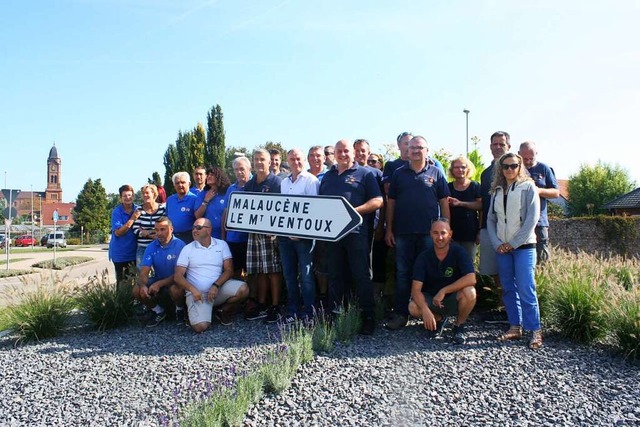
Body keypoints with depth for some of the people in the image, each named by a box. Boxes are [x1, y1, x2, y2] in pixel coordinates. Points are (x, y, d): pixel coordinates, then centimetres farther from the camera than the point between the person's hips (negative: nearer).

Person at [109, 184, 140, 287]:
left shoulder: (138, 209, 1)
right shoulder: (116, 212, -9)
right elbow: (118, 232, -18)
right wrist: (132, 219, -25)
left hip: (134, 251, 3)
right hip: (120, 254, -3)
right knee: (122, 282, 4)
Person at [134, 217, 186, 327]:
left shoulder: (180, 245, -17)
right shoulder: (151, 247, -3)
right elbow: (144, 272, -9)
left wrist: (159, 284, -32)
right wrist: (143, 285, -33)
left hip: (175, 281, -5)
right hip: (158, 280, 5)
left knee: (175, 289, -37)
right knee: (137, 291, -18)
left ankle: (180, 310, -1)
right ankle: (158, 311, 9)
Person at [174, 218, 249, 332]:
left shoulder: (221, 244, 7)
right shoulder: (188, 249, 4)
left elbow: (229, 270, 0)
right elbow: (178, 276, -1)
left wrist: (216, 286, -17)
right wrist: (193, 290, -19)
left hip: (219, 288, 2)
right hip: (197, 293, -2)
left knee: (243, 289, -25)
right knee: (200, 326, -25)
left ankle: (222, 311, 4)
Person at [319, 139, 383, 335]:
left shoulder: (364, 174, 4)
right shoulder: (327, 176, 19)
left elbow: (377, 201, -3)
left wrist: (355, 211, -15)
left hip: (356, 231, -5)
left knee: (361, 276, -2)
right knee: (335, 276, 11)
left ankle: (368, 317, 4)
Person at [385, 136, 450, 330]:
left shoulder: (436, 173, 5)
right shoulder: (398, 173, 8)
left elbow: (444, 203, 4)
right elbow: (391, 203, 8)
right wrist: (389, 229, 2)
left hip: (429, 232, -1)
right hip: (403, 232, 1)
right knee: (402, 274, 5)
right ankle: (400, 314, 11)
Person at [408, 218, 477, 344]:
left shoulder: (458, 252, -16)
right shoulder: (424, 257, -14)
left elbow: (471, 279, -28)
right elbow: (416, 289, -20)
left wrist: (443, 291, -29)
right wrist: (425, 310, -37)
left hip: (454, 300, -1)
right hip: (431, 300, 1)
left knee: (469, 292, -33)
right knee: (413, 307, -29)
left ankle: (459, 327, -5)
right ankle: (438, 319, 7)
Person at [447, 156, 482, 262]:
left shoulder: (475, 186, 4)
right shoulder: (448, 187, 10)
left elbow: (481, 205, -7)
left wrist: (460, 203, -16)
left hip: (470, 232, -2)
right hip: (452, 231, 2)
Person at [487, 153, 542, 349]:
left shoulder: (528, 187, -1)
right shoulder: (497, 191, 13)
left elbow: (532, 219, -8)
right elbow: (491, 219, 11)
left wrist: (513, 243, -11)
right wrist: (497, 243, -3)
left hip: (523, 246, -5)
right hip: (502, 248, 5)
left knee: (525, 289, -8)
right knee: (508, 289, 7)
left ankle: (535, 331, 0)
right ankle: (515, 327, 16)